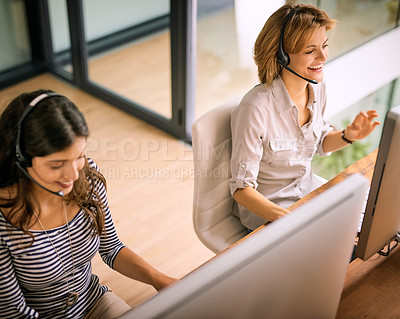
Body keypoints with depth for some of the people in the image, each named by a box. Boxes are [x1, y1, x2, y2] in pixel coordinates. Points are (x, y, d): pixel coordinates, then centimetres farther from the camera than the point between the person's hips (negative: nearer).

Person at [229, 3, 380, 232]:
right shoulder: (256, 108, -29)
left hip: (308, 187, 7)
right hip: (266, 207, -7)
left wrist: (349, 136, -8)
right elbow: (241, 188, -24)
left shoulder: (318, 87, -6)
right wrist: (284, 216, -39)